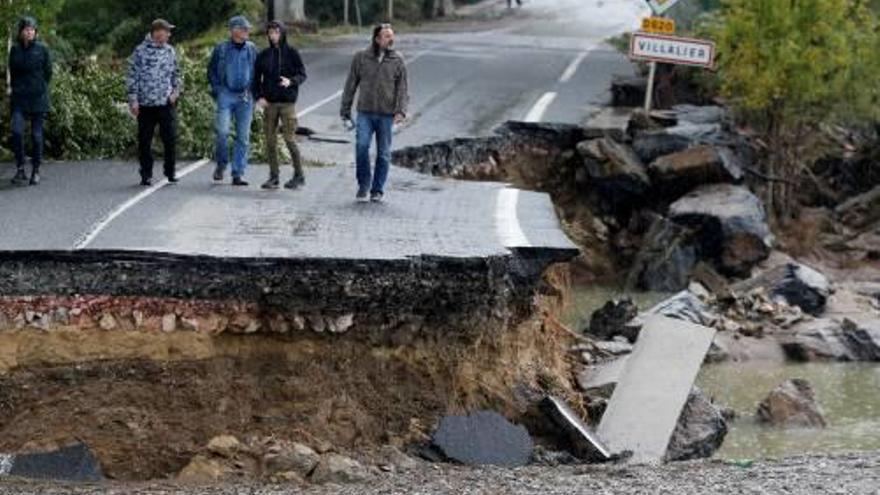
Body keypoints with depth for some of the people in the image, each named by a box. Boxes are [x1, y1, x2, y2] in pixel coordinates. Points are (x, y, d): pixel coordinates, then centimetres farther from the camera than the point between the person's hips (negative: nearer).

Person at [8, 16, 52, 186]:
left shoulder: (42, 49, -1)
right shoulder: (15, 50, 5)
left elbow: (48, 72, 6)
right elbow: (12, 72, 15)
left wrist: (39, 88, 7)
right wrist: (17, 88, 9)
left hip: (38, 98, -1)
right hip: (19, 98, 2)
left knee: (37, 134, 1)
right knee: (16, 131, -14)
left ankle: (36, 171, 13)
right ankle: (20, 169, -5)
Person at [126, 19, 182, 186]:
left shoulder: (170, 51, 10)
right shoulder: (140, 51, -3)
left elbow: (176, 73, 21)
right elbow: (132, 76, -2)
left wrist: (176, 91, 6)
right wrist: (133, 99, -6)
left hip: (166, 103, 3)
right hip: (145, 103, -3)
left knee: (170, 138, -2)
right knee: (145, 141, 3)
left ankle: (170, 172, 13)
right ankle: (146, 175, 13)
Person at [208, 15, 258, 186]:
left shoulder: (252, 50, 8)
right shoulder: (221, 49, 3)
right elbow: (211, 71, 11)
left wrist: (252, 91, 4)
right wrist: (217, 89, 0)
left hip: (245, 97, 2)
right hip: (226, 95, -2)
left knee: (243, 137, 1)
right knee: (222, 131, -15)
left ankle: (238, 173, 6)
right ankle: (221, 164, 8)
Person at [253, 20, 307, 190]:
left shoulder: (292, 53, 0)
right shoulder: (263, 55, 8)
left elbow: (302, 74, 0)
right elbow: (256, 78, 11)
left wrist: (291, 81, -20)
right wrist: (258, 97, -4)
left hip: (287, 102, -3)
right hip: (269, 103, 3)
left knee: (290, 139, -6)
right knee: (270, 141, 3)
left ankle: (299, 175, 6)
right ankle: (274, 176, 9)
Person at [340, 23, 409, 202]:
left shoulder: (398, 61, 3)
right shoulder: (361, 58, 4)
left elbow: (402, 88, 1)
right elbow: (350, 85, 9)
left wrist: (401, 110, -13)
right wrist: (345, 111, 8)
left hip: (387, 114, 0)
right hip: (365, 112, 0)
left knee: (383, 153, 4)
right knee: (362, 145, -17)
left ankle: (377, 190, 16)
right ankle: (363, 184, 0)